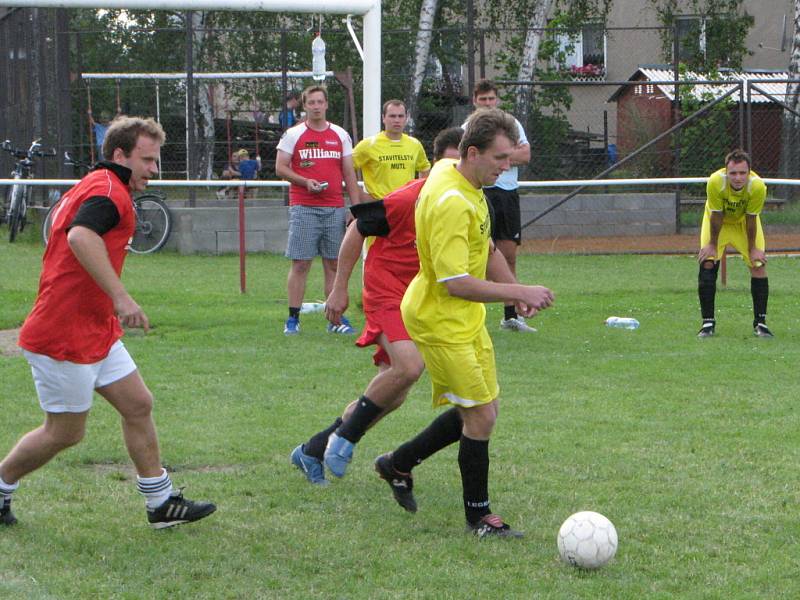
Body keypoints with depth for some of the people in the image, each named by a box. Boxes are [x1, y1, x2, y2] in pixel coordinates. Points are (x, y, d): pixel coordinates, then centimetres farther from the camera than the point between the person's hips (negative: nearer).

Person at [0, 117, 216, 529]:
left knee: (138, 405, 9)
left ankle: (161, 503, 14)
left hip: (95, 331, 11)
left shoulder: (88, 187, 16)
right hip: (64, 336, -11)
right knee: (65, 432, 0)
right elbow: (80, 236, -36)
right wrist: (120, 297, -40)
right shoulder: (109, 191, -17)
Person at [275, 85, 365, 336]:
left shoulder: (340, 135, 11)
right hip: (303, 208, -3)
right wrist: (305, 182, -14)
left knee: (334, 264, 4)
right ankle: (293, 319, 0)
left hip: (334, 209, 3)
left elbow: (349, 174, 12)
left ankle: (336, 319, 8)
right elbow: (280, 168, 1)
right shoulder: (293, 135, 3)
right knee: (300, 264, -4)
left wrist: (356, 207, 4)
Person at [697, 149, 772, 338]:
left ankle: (760, 322, 1)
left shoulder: (758, 186, -36)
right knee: (707, 263, -13)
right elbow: (716, 216, -25)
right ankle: (708, 323, -4)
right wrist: (712, 245, -14)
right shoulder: (715, 182, -38)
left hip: (744, 221, 1)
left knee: (759, 264, -9)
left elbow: (751, 219, -22)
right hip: (718, 219, -1)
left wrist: (752, 248, -11)